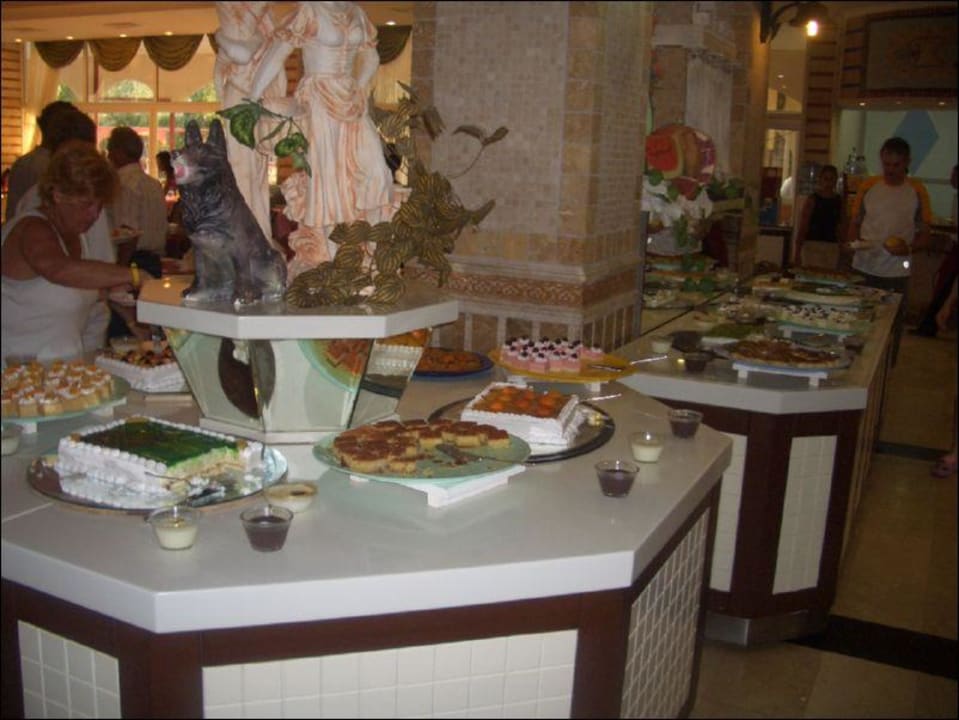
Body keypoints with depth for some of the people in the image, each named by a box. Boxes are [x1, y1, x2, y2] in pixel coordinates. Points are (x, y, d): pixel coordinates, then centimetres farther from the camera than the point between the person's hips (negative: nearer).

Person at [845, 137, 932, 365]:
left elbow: (924, 235, 5)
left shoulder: (917, 191, 1)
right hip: (863, 269, 1)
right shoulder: (868, 186, 4)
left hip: (897, 273, -1)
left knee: (891, 327, 4)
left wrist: (909, 247, -16)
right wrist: (854, 242, -9)